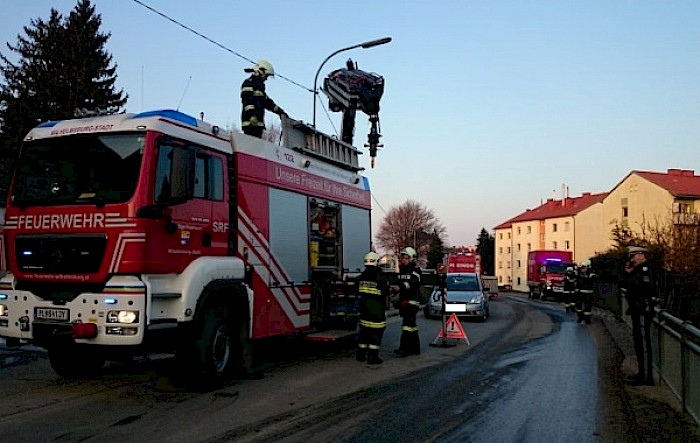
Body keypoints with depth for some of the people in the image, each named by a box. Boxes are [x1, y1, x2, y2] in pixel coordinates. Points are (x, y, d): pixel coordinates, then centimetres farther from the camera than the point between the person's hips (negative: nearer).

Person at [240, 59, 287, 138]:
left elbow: (267, 102, 34)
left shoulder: (259, 85, 28)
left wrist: (279, 111, 33)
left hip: (258, 122, 10)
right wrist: (252, 115, -29)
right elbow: (247, 100, -17)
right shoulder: (249, 83, -4)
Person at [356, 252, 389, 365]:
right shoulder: (380, 276, -15)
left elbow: (358, 291, 12)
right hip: (377, 309, -7)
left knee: (364, 330, 16)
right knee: (376, 332, -1)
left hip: (364, 308, 7)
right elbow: (385, 292, -11)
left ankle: (360, 355, 22)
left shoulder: (362, 276, 5)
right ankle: (373, 356, -2)